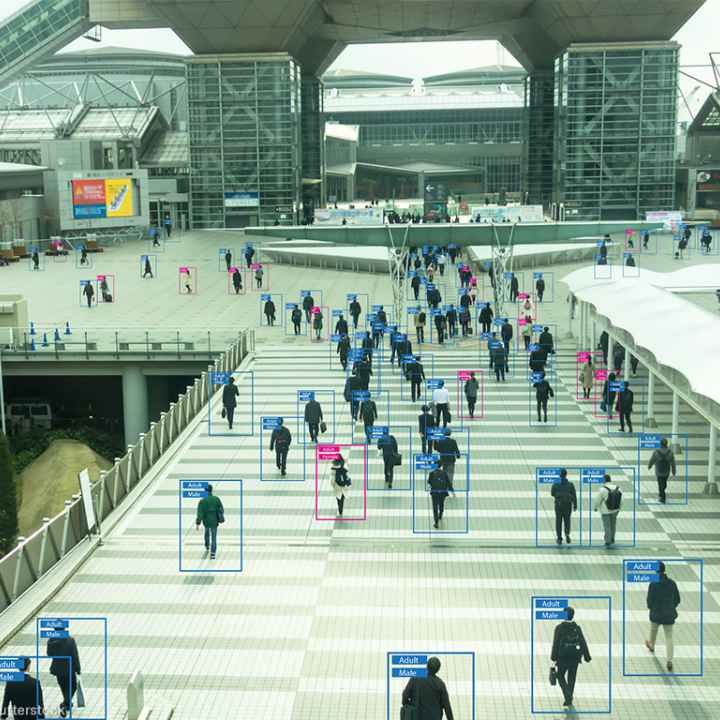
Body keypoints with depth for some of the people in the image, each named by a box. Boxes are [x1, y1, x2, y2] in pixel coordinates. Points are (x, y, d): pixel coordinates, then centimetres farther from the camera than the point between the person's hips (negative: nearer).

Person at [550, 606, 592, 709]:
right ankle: (568, 700, 20)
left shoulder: (559, 628, -11)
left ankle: (568, 695, -8)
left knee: (560, 676, 13)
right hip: (575, 658, 3)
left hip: (563, 658, -3)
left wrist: (554, 658, -10)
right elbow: (583, 643, -5)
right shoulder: (577, 628, -2)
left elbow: (556, 643, -13)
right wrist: (587, 657, -4)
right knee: (571, 678, 16)